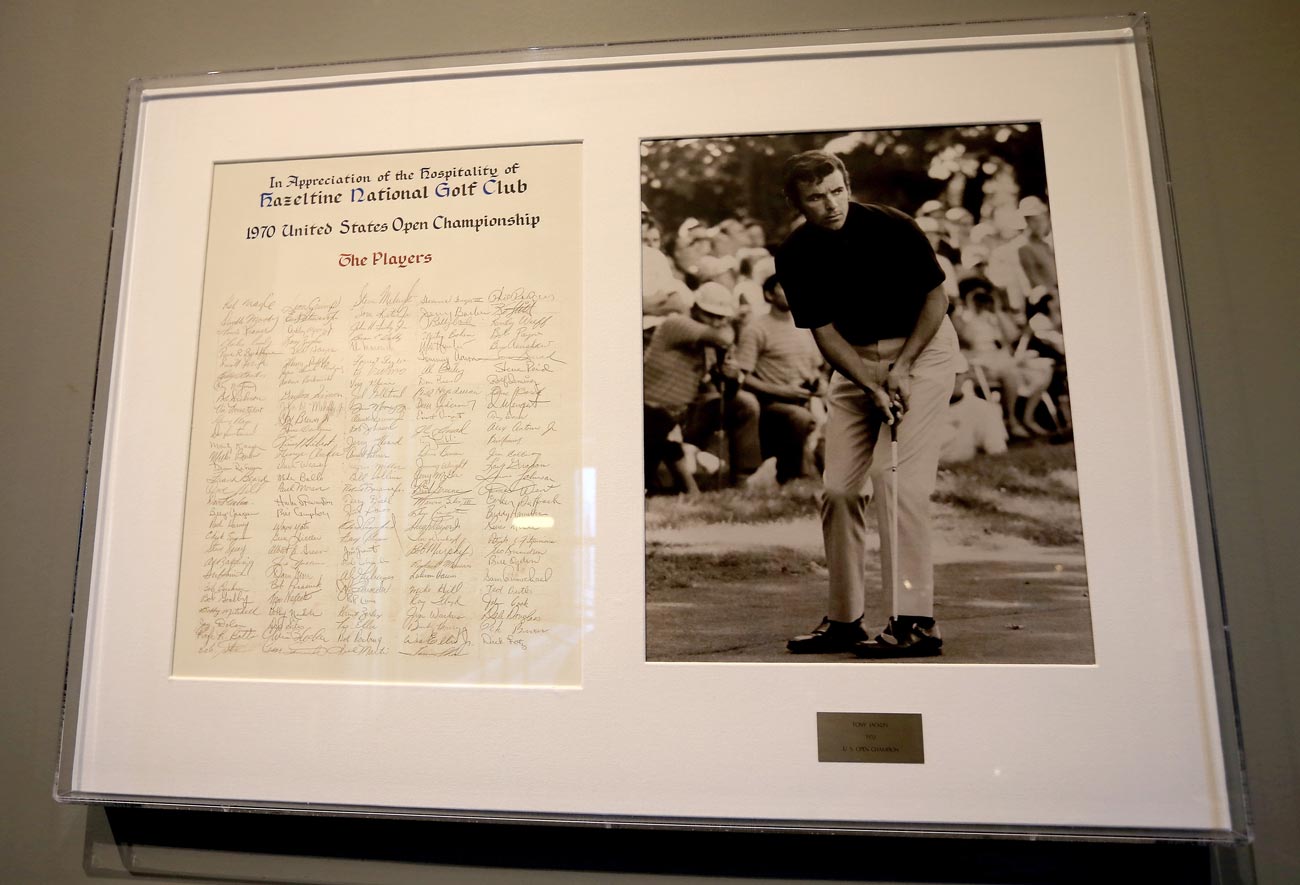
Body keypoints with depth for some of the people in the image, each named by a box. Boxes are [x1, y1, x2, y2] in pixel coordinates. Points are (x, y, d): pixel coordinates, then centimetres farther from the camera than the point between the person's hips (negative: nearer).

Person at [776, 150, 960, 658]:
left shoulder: (893, 227, -15)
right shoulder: (794, 256, -7)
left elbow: (936, 296, -5)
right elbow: (824, 333, -7)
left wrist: (903, 367, -15)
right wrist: (874, 387, -19)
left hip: (921, 348, -4)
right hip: (855, 360, 4)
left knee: (896, 477, -17)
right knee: (838, 487, -2)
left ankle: (915, 622, -8)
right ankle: (843, 620, 10)